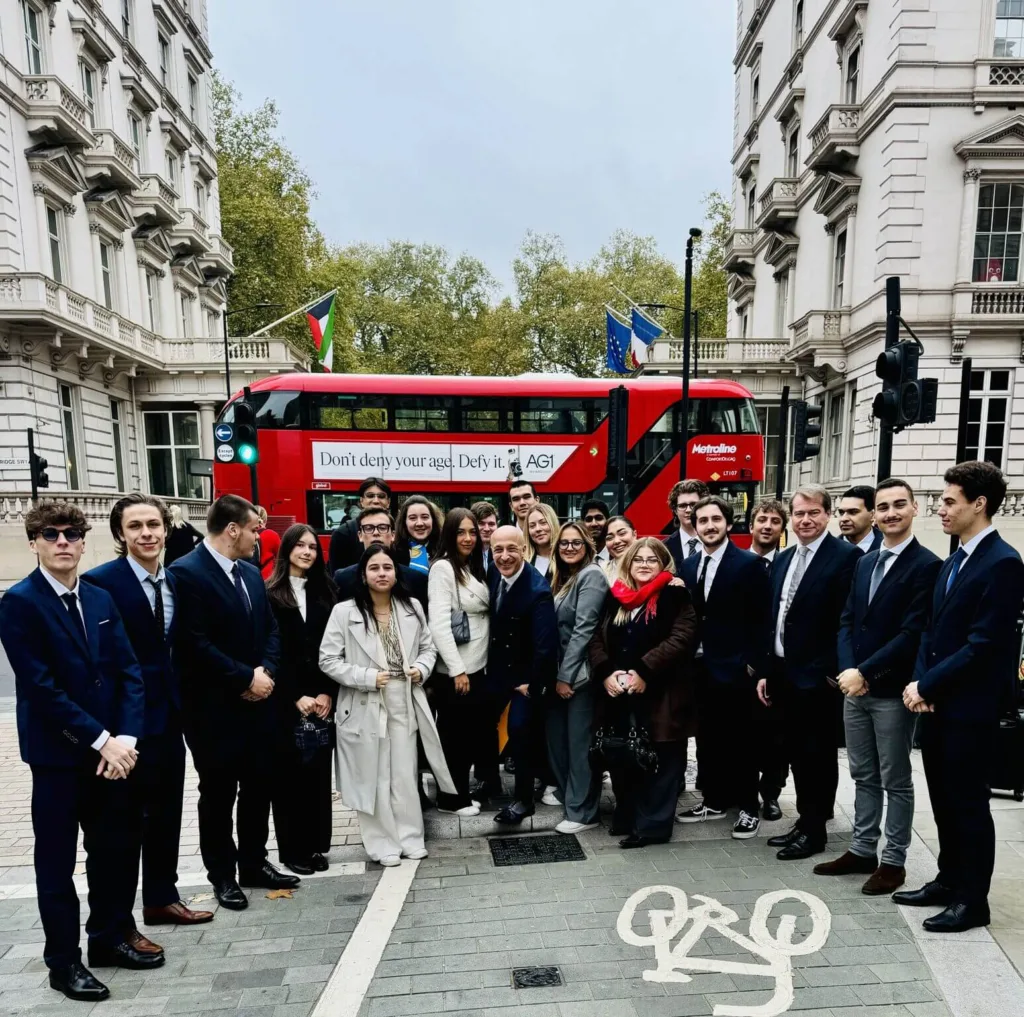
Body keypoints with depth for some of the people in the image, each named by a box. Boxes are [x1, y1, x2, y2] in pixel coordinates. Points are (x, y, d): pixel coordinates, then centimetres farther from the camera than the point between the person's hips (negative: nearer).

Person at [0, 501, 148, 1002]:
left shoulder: (100, 599, 7)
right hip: (57, 753, -5)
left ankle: (110, 938, 34)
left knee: (114, 848, 14)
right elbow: (41, 687, -16)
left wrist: (125, 737, -8)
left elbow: (129, 671, 4)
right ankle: (64, 961, 26)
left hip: (113, 749, 5)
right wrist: (100, 740, -17)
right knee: (57, 861, 9)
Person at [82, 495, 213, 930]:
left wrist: (182, 699, 6)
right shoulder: (100, 582, -15)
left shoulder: (175, 581, 6)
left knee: (166, 811, 16)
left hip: (169, 713, 6)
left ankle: (161, 898, 33)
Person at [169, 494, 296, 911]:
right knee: (218, 794, 10)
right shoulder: (186, 572, -15)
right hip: (214, 708, -7)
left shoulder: (251, 572, 9)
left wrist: (265, 671, -7)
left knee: (258, 788, 16)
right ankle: (222, 874, 27)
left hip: (258, 702, 7)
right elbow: (195, 644, -21)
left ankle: (254, 863, 33)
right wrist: (245, 678, -16)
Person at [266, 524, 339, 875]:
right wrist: (296, 697, -10)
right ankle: (292, 849, 18)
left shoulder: (325, 594, 9)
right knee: (289, 773, 5)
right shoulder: (270, 595, -3)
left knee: (318, 772, 7)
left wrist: (328, 693, -5)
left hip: (322, 699, 3)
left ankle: (315, 845, 19)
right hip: (286, 701, -3)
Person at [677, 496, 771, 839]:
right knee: (708, 738, 14)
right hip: (699, 667, 5)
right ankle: (714, 800, 29)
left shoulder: (749, 563, -9)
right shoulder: (688, 565, 8)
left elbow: (762, 619, -10)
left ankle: (749, 808, 21)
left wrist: (753, 664, -13)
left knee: (742, 740, 6)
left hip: (735, 667, -5)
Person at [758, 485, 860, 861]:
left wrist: (834, 671, -16)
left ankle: (814, 830, 20)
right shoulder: (783, 559, 11)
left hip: (819, 677, -7)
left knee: (819, 755, 6)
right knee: (797, 753, 16)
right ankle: (804, 822, 30)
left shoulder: (846, 556, -12)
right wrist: (766, 670, 12)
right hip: (784, 673, 7)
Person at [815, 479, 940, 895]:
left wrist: (865, 673, -18)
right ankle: (862, 850, 29)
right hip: (854, 687, 6)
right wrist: (848, 670, -5)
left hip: (892, 691, -6)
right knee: (864, 777, 17)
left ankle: (893, 861, 22)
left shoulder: (926, 565, -11)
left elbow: (912, 634, -17)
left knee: (895, 781, 8)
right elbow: (847, 622, 10)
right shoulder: (864, 563, 12)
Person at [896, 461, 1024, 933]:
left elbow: (983, 645, -21)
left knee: (968, 802, 5)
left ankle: (972, 900, 21)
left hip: (971, 707, -8)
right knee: (943, 799, 17)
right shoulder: (951, 563, 12)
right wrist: (920, 683, -1)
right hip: (937, 702, 8)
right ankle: (949, 881, 32)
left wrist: (926, 685, -15)